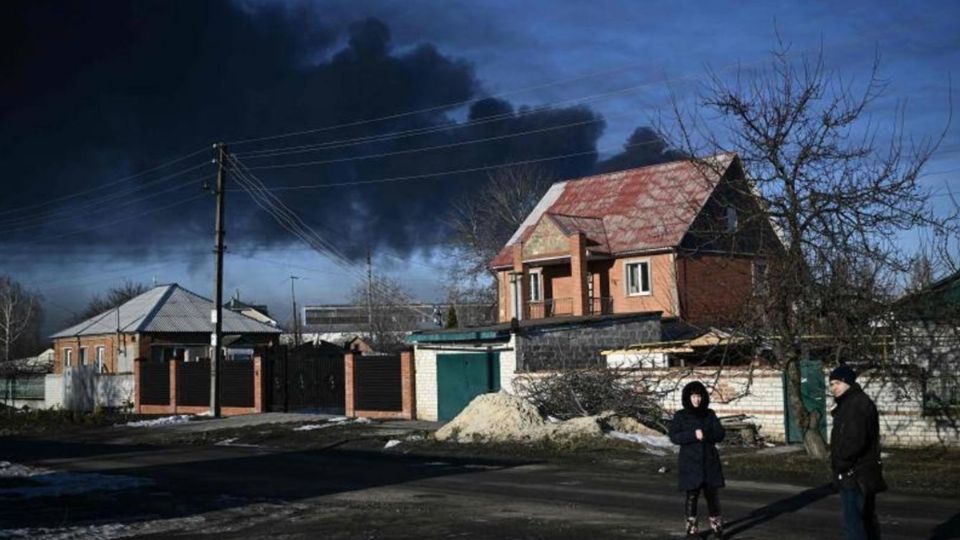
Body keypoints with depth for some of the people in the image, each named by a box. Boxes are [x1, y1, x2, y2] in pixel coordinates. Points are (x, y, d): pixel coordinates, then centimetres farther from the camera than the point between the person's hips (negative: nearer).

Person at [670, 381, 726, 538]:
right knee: (692, 495, 0)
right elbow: (674, 436, -11)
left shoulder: (710, 414, 6)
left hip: (709, 461, 2)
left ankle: (716, 524, 17)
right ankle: (691, 527, 9)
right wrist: (693, 435, -23)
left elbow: (720, 434, -2)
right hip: (690, 462, -2)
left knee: (712, 493, 4)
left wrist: (705, 434, -20)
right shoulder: (680, 416, -1)